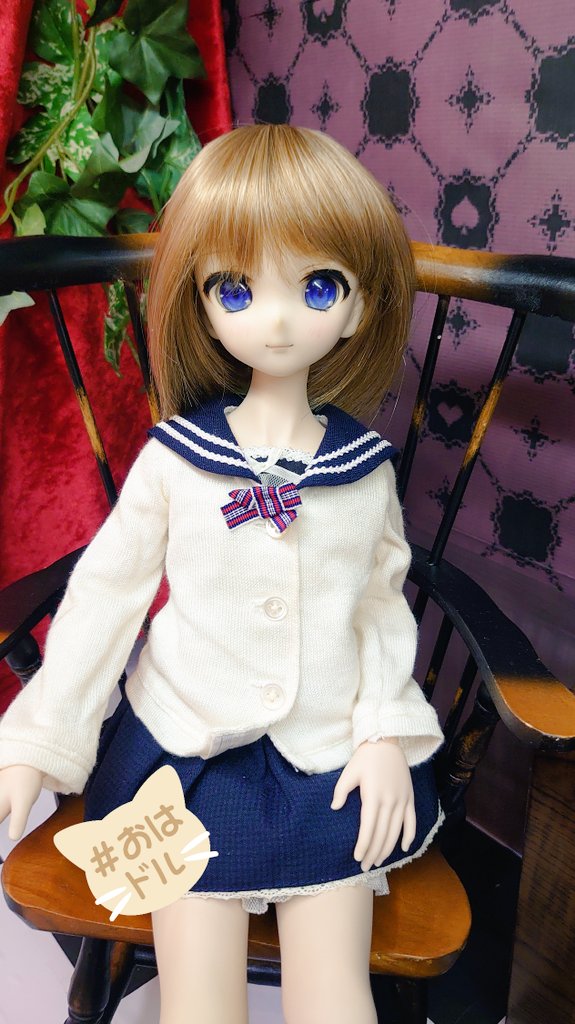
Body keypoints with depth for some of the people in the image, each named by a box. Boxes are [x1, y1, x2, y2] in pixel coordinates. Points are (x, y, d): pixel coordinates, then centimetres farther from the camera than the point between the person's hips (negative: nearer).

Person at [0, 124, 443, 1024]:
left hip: (330, 763, 1)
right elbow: (105, 591, -4)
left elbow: (383, 602, 3)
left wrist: (387, 732, -6)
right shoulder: (174, 459, -9)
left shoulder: (365, 466, -5)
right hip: (191, 755, 0)